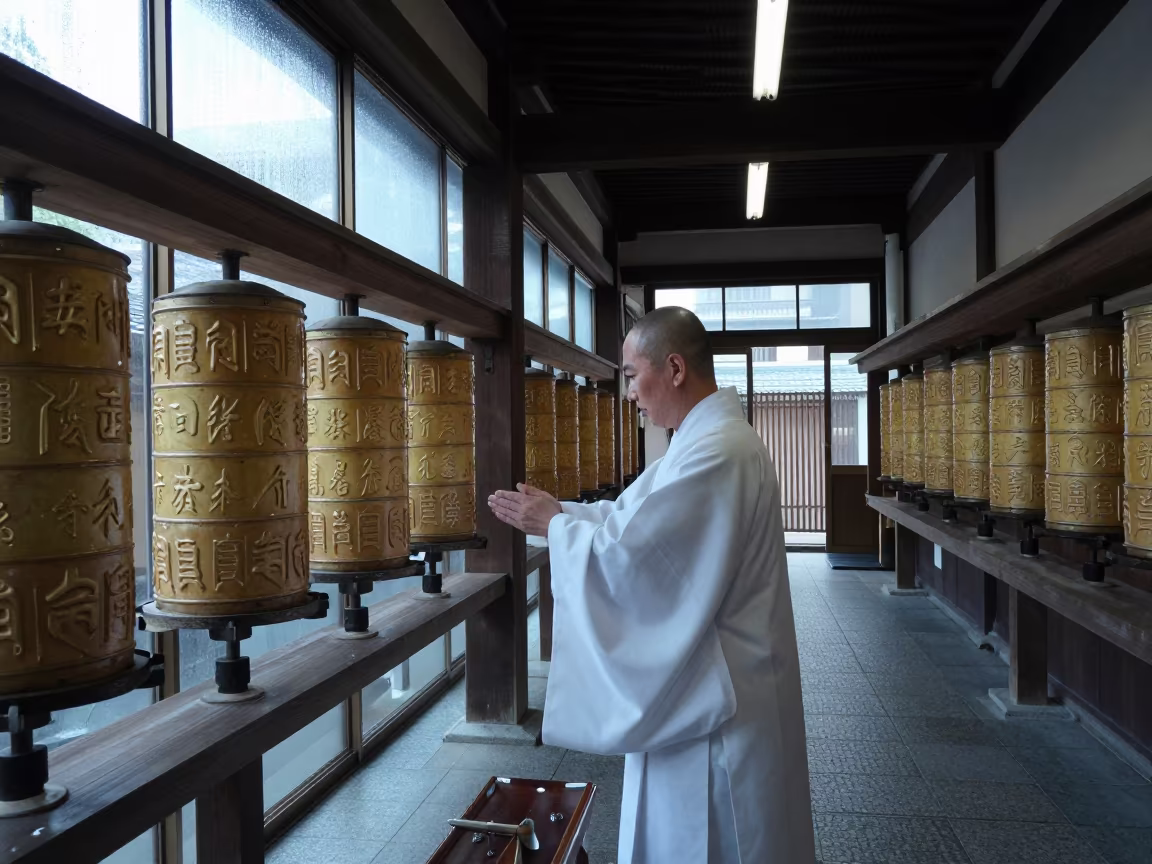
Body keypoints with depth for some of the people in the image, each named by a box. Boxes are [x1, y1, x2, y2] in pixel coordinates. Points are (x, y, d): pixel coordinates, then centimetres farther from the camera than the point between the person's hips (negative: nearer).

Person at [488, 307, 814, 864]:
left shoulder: (714, 453, -26)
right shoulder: (711, 438, 9)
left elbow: (629, 550, -26)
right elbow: (632, 515, 13)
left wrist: (554, 524, -10)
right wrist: (556, 512, 5)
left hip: (712, 694, -10)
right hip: (708, 683, 10)